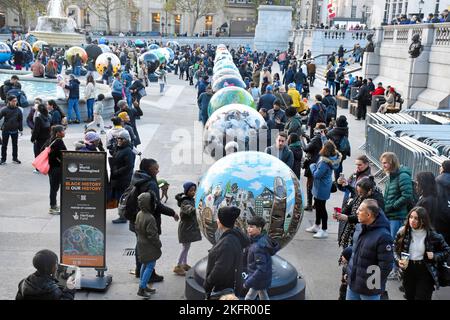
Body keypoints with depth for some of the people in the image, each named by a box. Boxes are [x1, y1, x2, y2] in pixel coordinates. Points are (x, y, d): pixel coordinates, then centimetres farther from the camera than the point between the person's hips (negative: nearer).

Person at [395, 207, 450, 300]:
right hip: (408, 271, 3)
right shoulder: (402, 232, -4)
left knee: (422, 297, -4)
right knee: (410, 297, 16)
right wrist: (398, 260, -12)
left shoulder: (432, 235, -10)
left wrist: (435, 256, -14)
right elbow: (396, 250, 7)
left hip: (425, 272, -3)